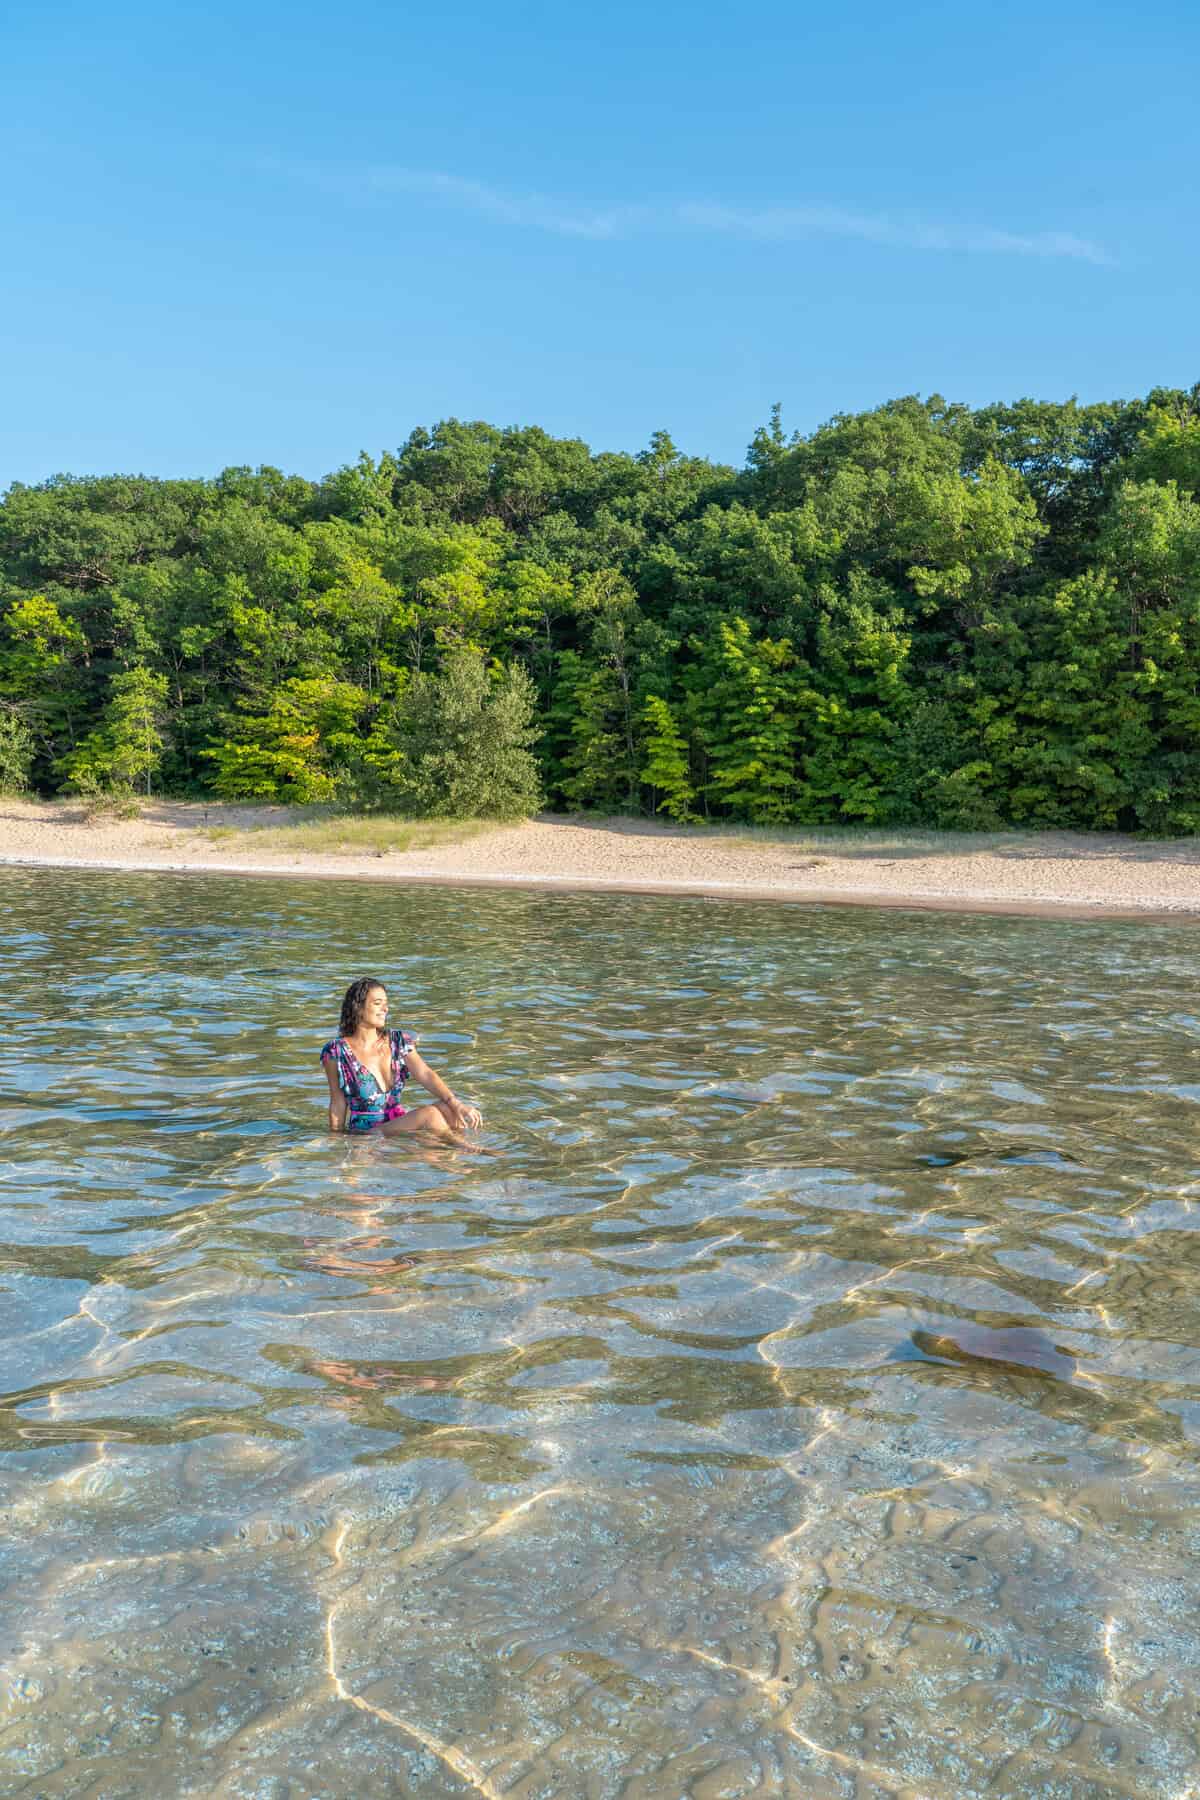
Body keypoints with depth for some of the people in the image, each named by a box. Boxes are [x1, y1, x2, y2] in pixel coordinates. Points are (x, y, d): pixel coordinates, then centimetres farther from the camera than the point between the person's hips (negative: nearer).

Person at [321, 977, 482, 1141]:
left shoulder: (398, 1042, 7)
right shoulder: (336, 1051, -5)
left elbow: (425, 1075, -7)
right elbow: (338, 1104, 1)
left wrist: (456, 1104, -21)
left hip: (399, 1122, 5)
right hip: (368, 1131, -5)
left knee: (452, 1110, -22)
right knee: (429, 1115, -27)